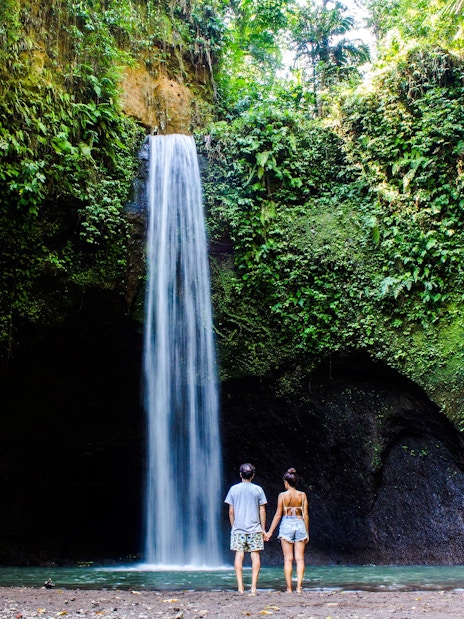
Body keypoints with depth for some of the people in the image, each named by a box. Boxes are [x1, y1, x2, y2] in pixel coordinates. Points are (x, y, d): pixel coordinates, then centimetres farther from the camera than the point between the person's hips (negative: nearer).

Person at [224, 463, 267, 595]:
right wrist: (263, 529, 9)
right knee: (255, 555, 3)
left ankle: (240, 587, 1)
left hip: (238, 529, 1)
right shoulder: (258, 489, 1)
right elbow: (262, 511, 2)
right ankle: (253, 586, -1)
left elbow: (231, 511, 3)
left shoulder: (234, 489, 2)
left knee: (239, 556, 3)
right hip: (254, 528, -1)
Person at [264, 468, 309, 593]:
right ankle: (299, 587, -2)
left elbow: (278, 515, -3)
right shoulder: (302, 495, 2)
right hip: (300, 525, 2)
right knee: (300, 558, 4)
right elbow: (305, 515, 2)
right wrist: (307, 532, 11)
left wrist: (270, 532, 3)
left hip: (286, 525, -1)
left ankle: (289, 588, 2)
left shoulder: (282, 495, -4)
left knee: (288, 559, 3)